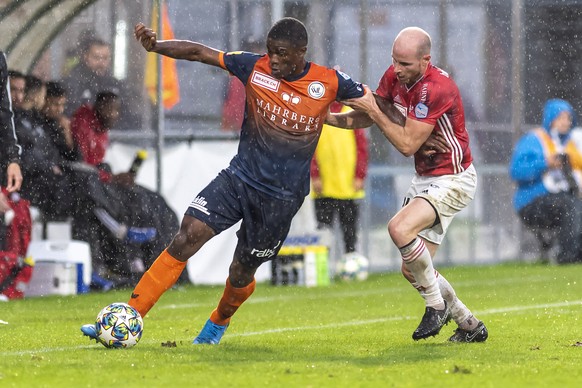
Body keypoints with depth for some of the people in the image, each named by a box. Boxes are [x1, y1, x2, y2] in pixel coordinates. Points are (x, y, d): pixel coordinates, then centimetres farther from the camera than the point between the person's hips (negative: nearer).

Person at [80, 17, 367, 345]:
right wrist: (156, 45, -16)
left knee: (241, 274, 6)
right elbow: (199, 52, -4)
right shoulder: (255, 68, -4)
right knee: (187, 237, -16)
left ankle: (219, 323, 42)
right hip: (239, 177, 2)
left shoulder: (329, 83, -9)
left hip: (281, 197, -2)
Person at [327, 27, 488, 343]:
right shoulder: (394, 76, -3)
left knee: (400, 228, -30)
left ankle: (437, 305, -11)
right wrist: (327, 117, -6)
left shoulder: (437, 88, -26)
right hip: (424, 179, 9)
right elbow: (367, 117, 9)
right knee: (412, 269, 5)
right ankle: (470, 325, 22)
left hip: (452, 179, -9)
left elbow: (407, 144, -25)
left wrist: (373, 109, -23)